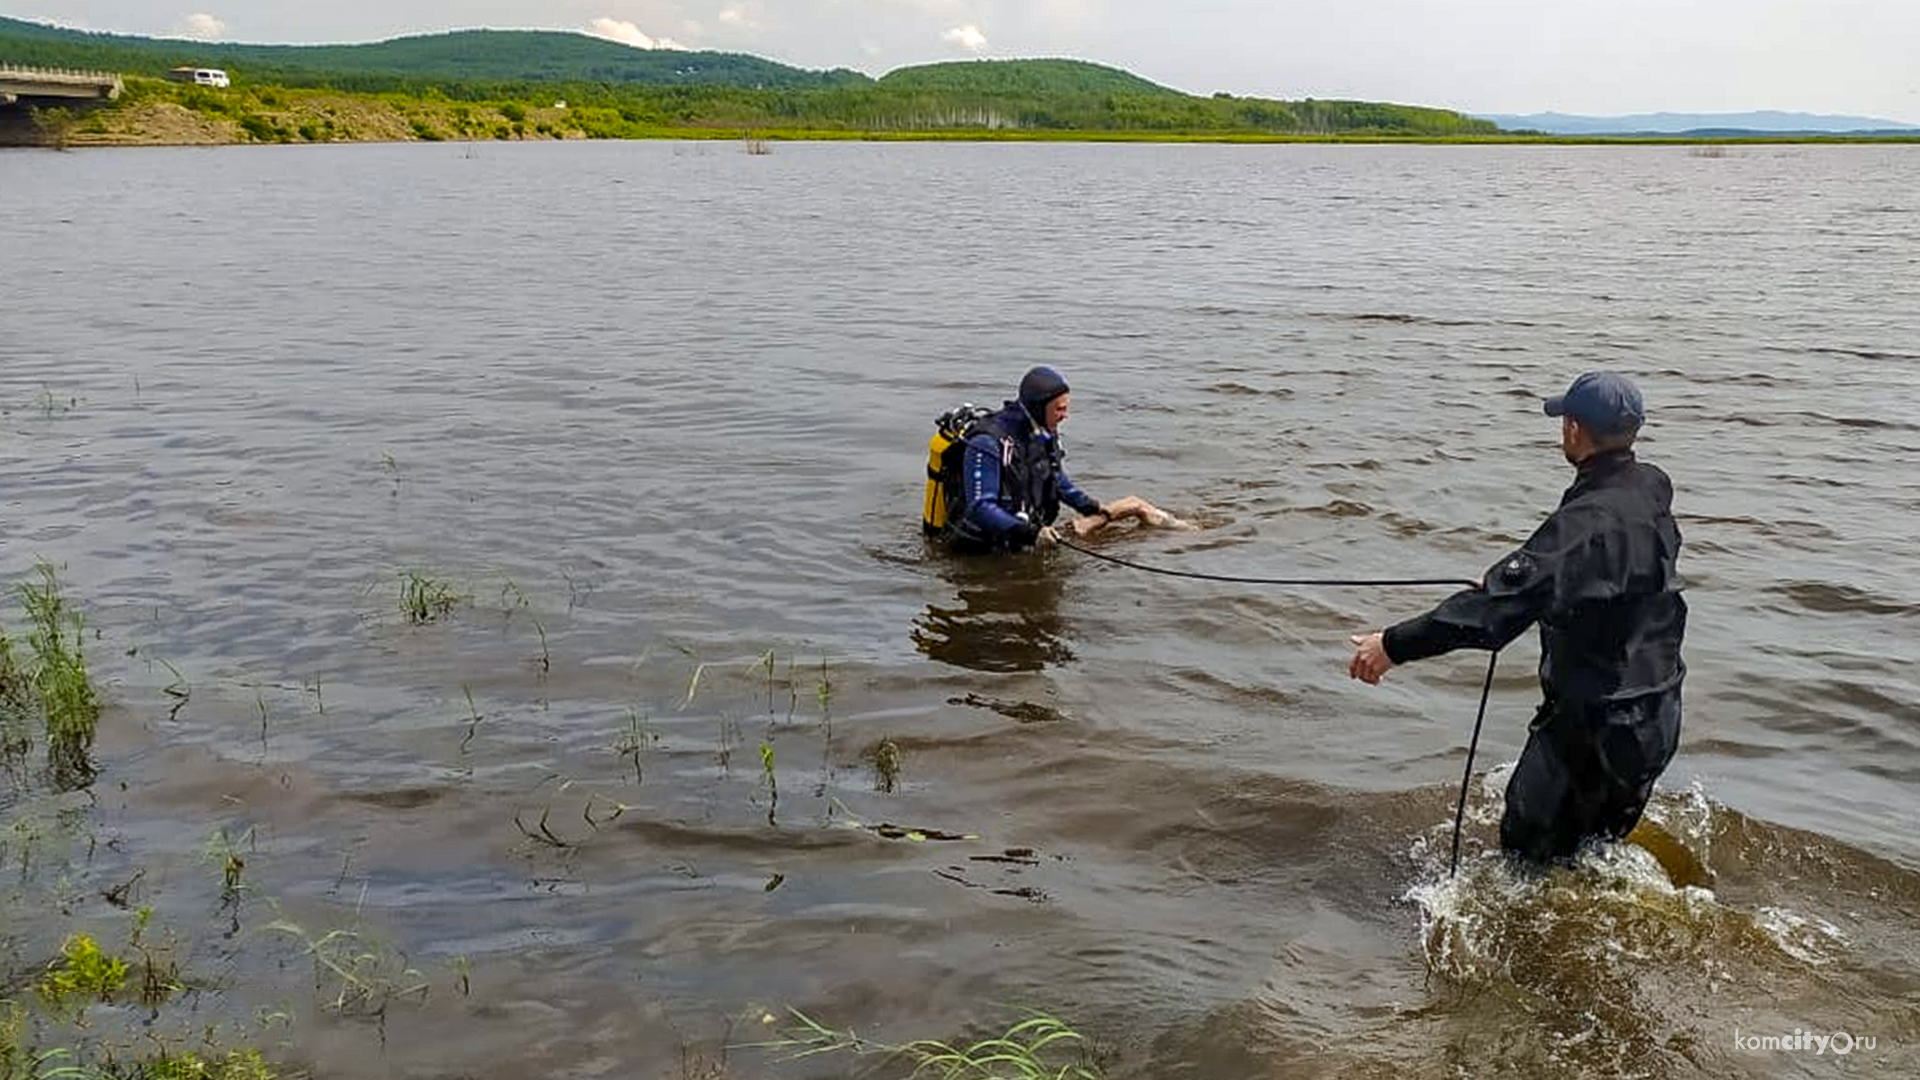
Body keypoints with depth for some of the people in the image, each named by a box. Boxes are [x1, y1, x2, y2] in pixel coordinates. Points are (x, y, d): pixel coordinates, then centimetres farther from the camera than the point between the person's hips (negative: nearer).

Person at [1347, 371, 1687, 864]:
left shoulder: (1587, 521, -28)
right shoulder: (1649, 491, 2)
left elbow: (1503, 603, -33)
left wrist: (1396, 645, -32)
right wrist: (1511, 576, 25)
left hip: (1598, 725, -9)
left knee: (1530, 845, 5)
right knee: (1594, 842, 25)